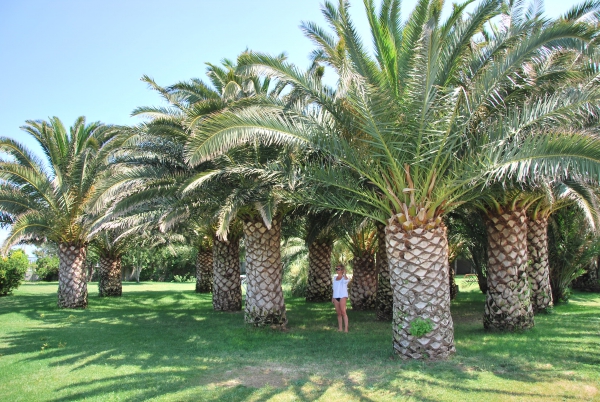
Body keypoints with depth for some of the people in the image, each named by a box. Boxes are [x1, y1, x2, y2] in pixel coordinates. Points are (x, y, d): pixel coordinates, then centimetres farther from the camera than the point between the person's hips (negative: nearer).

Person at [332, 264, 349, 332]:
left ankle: (346, 328, -9)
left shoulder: (344, 278, -2)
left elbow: (346, 280, -29)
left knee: (343, 312, -10)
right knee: (338, 313, 6)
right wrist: (333, 297, 15)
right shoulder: (334, 278, 15)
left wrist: (344, 273, -20)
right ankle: (340, 328, 10)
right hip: (336, 297, 5)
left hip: (342, 296, -5)